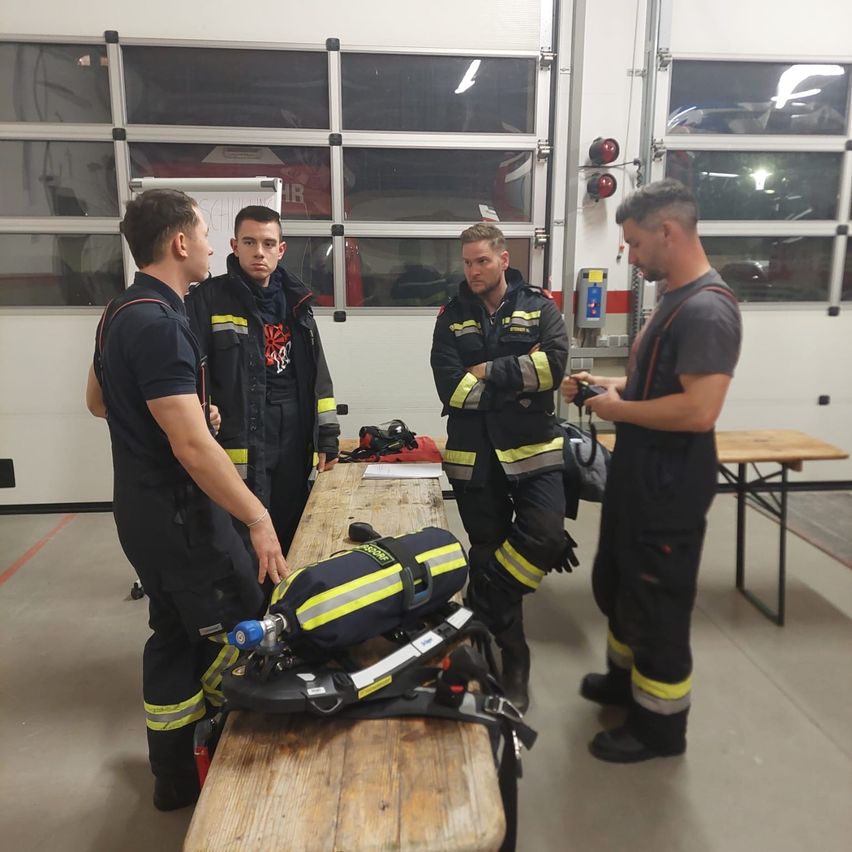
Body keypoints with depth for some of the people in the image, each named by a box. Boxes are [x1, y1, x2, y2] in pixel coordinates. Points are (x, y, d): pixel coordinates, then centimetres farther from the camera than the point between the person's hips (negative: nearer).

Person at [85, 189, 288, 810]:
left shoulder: (121, 312, 9)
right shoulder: (158, 323, -23)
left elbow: (98, 400, 22)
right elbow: (193, 448, -27)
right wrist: (258, 519, -24)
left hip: (143, 504, 10)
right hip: (177, 509, -10)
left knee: (177, 630, 18)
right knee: (243, 626, 4)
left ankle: (175, 775, 33)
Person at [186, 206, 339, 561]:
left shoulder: (295, 301, 11)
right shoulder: (209, 299, -4)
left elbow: (318, 375, 13)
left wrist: (327, 438, 9)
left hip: (295, 446, 5)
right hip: (240, 449, -5)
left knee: (290, 544, 17)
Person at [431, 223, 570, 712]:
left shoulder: (539, 308, 4)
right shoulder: (452, 317, 5)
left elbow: (554, 364, -14)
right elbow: (449, 386, -9)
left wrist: (489, 371, -12)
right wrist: (518, 381, -11)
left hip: (533, 449, -1)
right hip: (474, 455, 1)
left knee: (547, 536, -19)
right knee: (488, 551, 8)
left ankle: (485, 603, 7)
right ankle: (512, 659, 26)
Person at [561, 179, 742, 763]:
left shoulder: (707, 309, -22)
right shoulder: (675, 299, 10)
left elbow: (698, 410, -30)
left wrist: (617, 409, -18)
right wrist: (606, 384, 7)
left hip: (671, 483, -10)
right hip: (641, 472, 10)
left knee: (658, 600, 6)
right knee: (617, 583, 23)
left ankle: (659, 725, 26)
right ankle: (626, 678, 44)